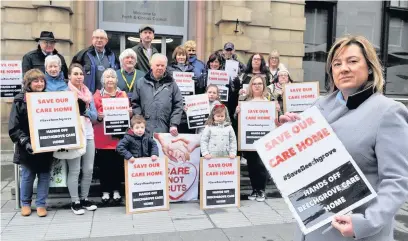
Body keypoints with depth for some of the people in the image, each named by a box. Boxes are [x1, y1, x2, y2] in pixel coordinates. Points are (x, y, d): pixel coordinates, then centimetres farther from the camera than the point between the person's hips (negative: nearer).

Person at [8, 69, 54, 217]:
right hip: (28, 147, -2)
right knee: (27, 176, 9)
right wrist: (25, 142, -18)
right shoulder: (20, 100, -6)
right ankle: (25, 203, 28)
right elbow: (14, 128, -7)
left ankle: (41, 204, 21)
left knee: (44, 175, 8)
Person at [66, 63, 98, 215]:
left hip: (88, 134, 5)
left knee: (89, 169, 6)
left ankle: (84, 199, 21)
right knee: (74, 170, -4)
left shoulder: (88, 93, 15)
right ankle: (75, 202, 8)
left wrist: (86, 111, -8)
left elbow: (95, 116, 10)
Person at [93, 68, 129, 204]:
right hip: (102, 137, -2)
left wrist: (129, 113, -6)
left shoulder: (123, 94, 11)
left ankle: (116, 190, 18)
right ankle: (105, 191, 15)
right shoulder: (97, 95, 3)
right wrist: (98, 117, -20)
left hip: (119, 135, 2)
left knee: (118, 164, 5)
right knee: (104, 164, 2)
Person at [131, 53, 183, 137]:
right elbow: (135, 104, 11)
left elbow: (178, 106, 6)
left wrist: (174, 125, -3)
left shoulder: (172, 84, 9)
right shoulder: (141, 83, 10)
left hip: (165, 131, 0)